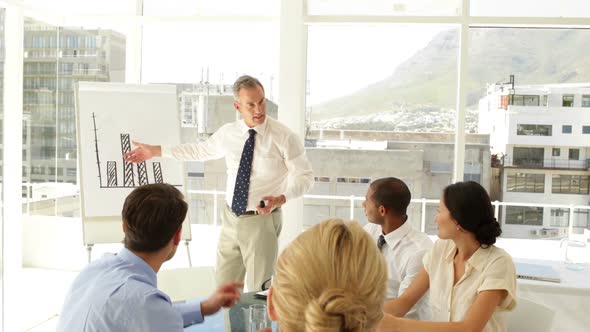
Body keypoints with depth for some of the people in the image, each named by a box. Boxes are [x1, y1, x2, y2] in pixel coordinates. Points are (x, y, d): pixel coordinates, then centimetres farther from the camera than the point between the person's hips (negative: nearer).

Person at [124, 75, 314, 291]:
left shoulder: (284, 137, -12)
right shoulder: (228, 133, 1)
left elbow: (304, 175, -6)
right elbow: (201, 150, 17)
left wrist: (280, 198, -25)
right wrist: (156, 151, 19)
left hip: (262, 220, -4)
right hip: (231, 218, 5)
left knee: (259, 293, 6)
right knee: (224, 287, 14)